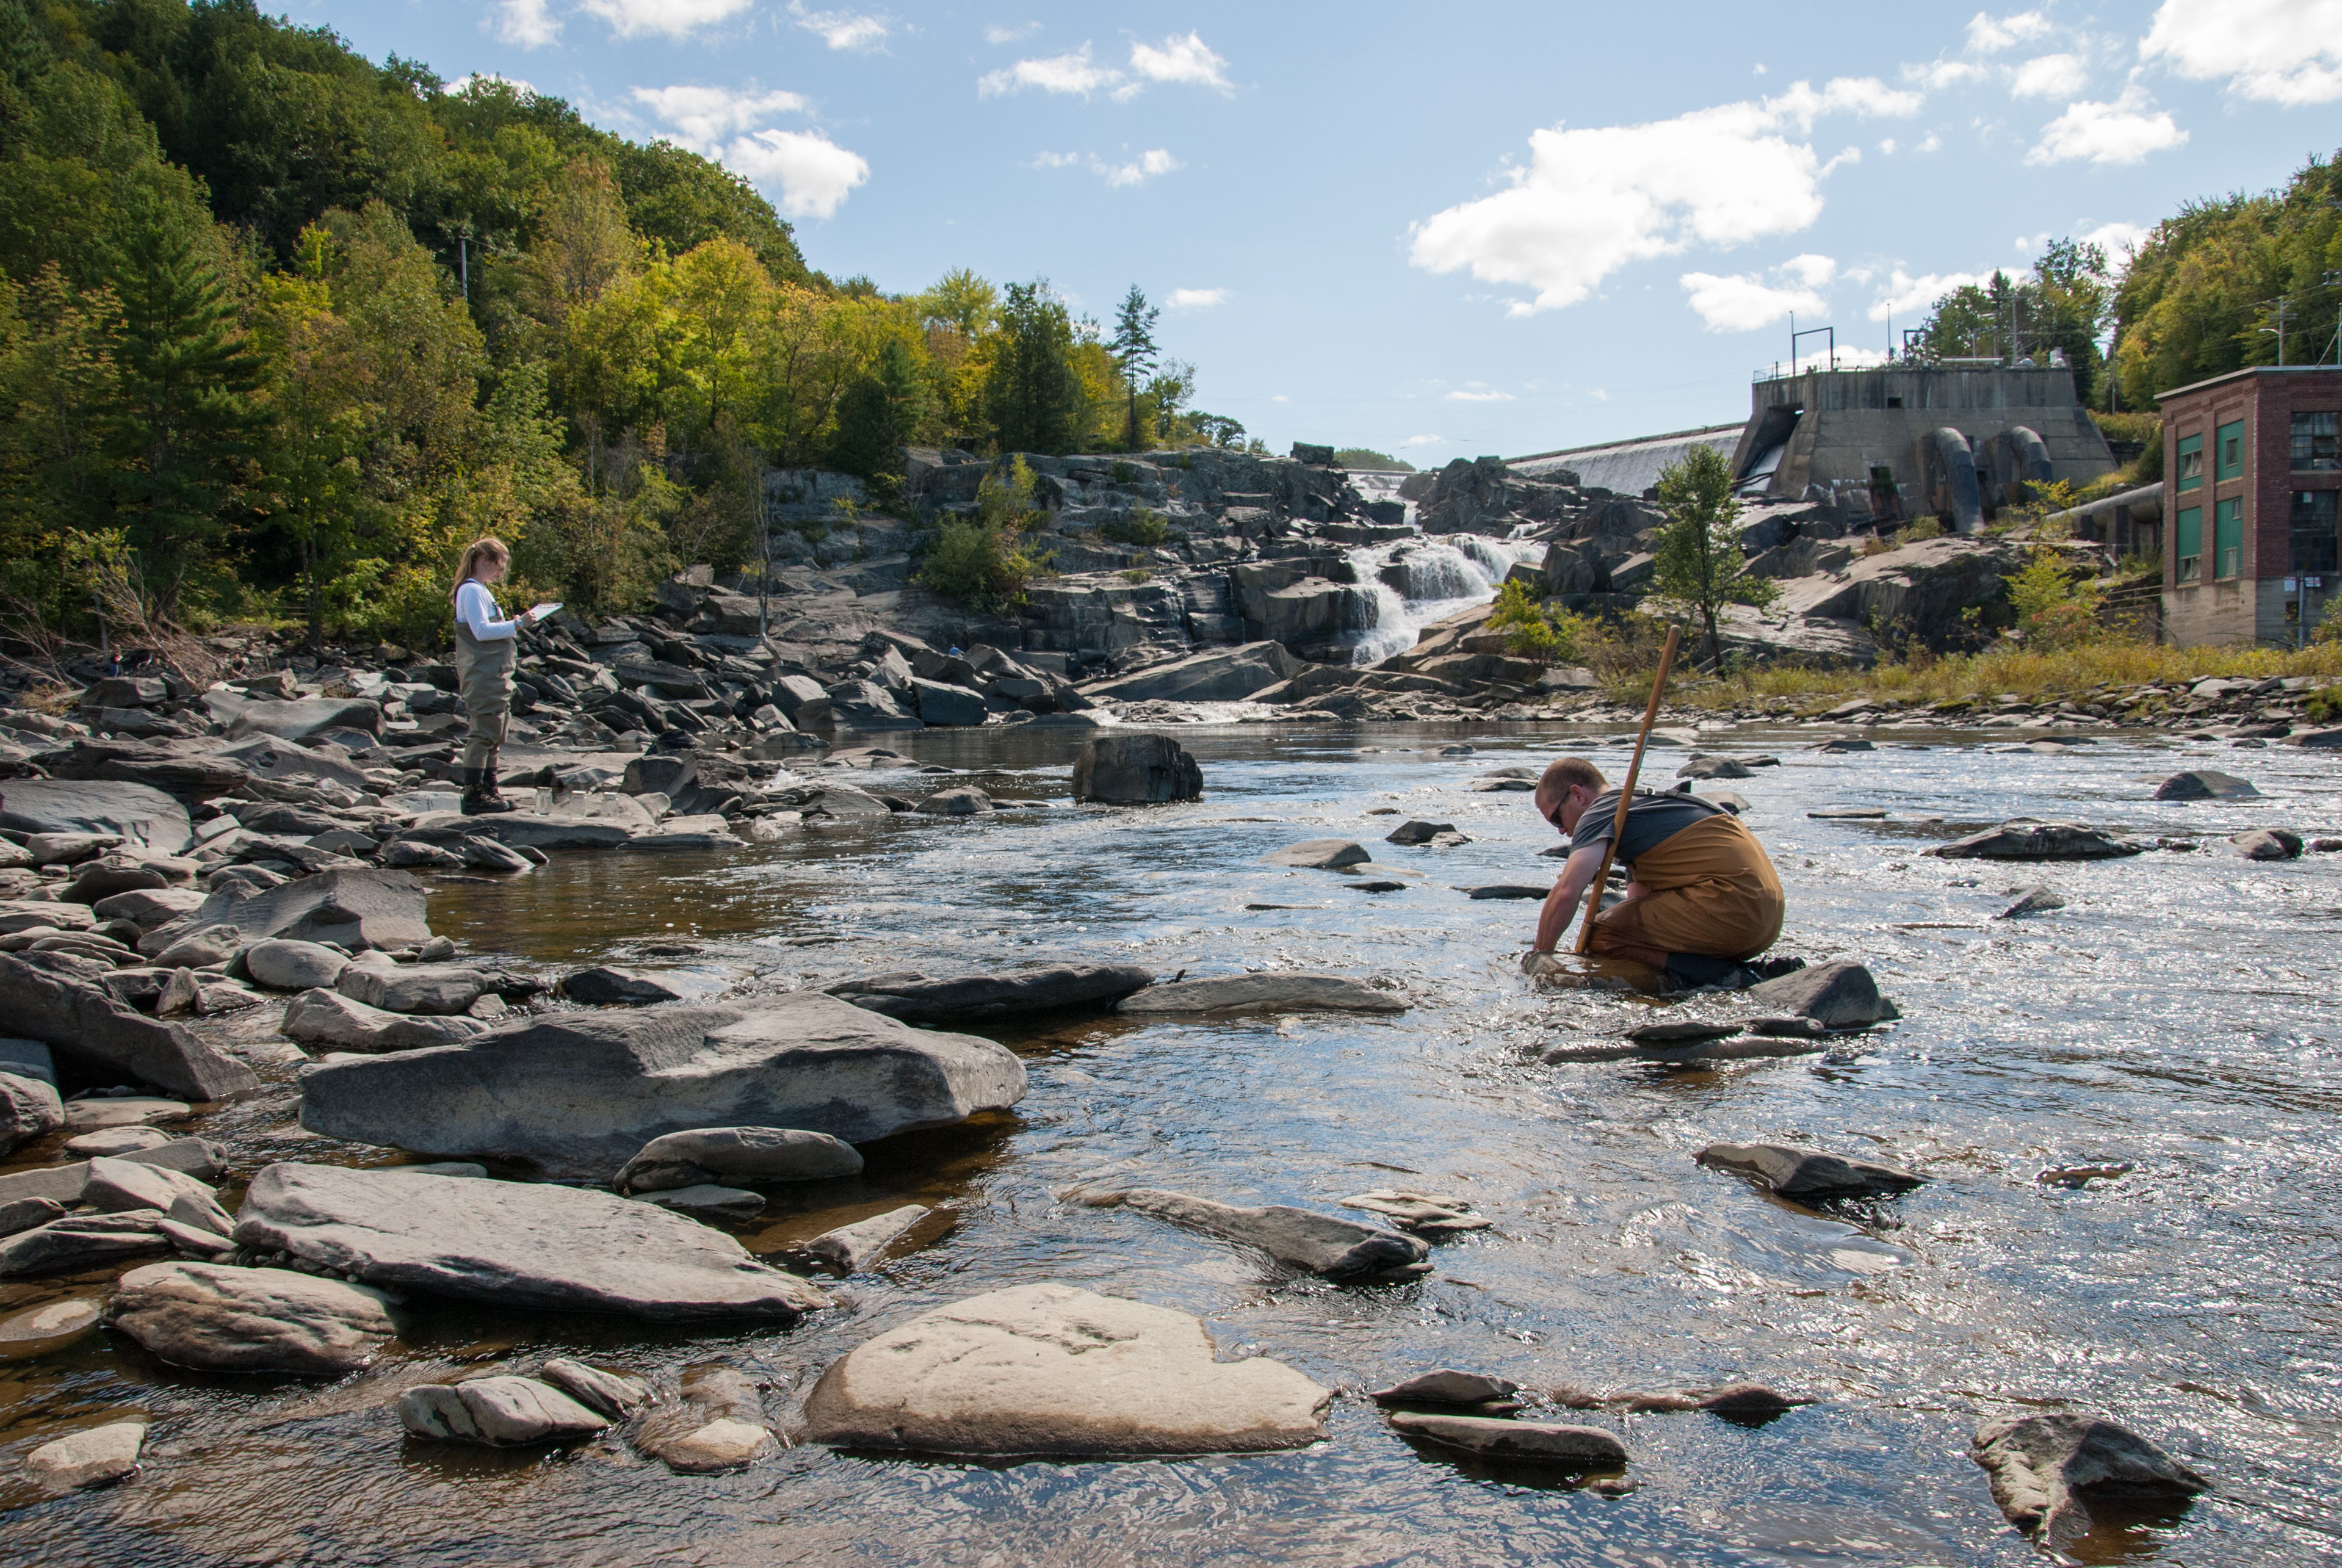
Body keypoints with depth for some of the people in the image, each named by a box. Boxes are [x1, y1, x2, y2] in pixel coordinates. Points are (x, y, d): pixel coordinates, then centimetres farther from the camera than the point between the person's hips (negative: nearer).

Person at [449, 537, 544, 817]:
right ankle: (473, 796, -9)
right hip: (482, 675, -11)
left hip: (494, 674, 11)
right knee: (484, 733, -10)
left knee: (493, 734, 13)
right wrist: (517, 625, -19)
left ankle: (489, 791, 19)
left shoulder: (480, 591, 20)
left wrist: (516, 623, 11)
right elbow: (481, 631, -20)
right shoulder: (471, 591, -10)